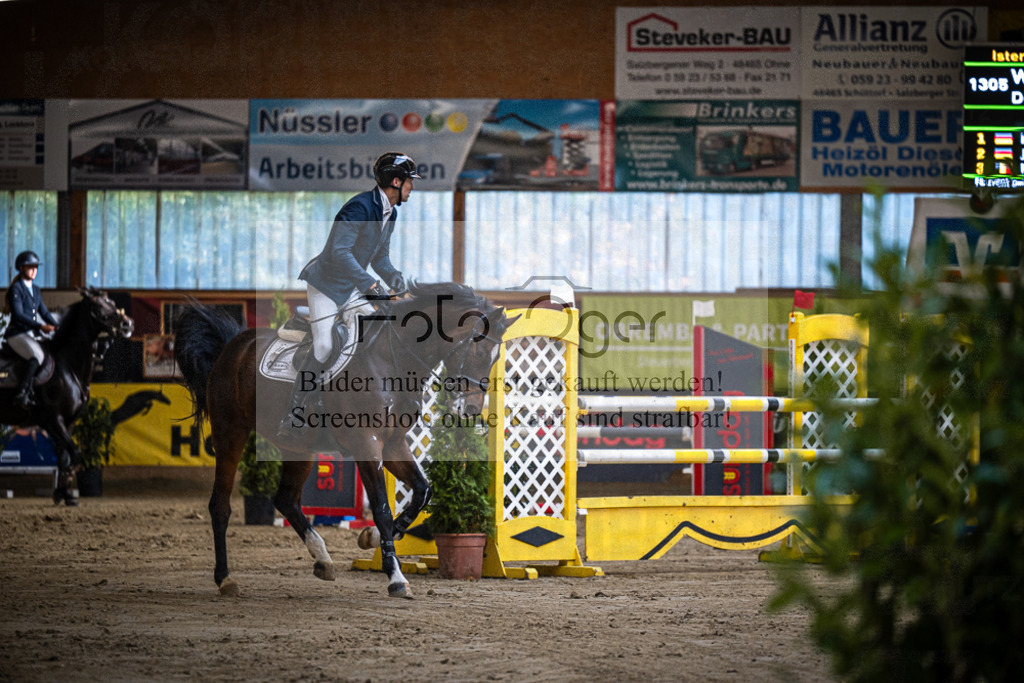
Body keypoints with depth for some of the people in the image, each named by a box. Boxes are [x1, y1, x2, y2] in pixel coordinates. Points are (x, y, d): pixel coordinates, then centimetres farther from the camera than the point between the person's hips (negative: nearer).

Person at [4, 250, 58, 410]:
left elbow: (44, 312, 19)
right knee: (37, 356, -31)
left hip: (32, 336, 8)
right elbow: (18, 315, -16)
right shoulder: (16, 289, -6)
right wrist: (41, 326, -22)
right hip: (17, 334, -8)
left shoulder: (36, 291, 19)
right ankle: (21, 394, -33)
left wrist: (57, 327, 3)